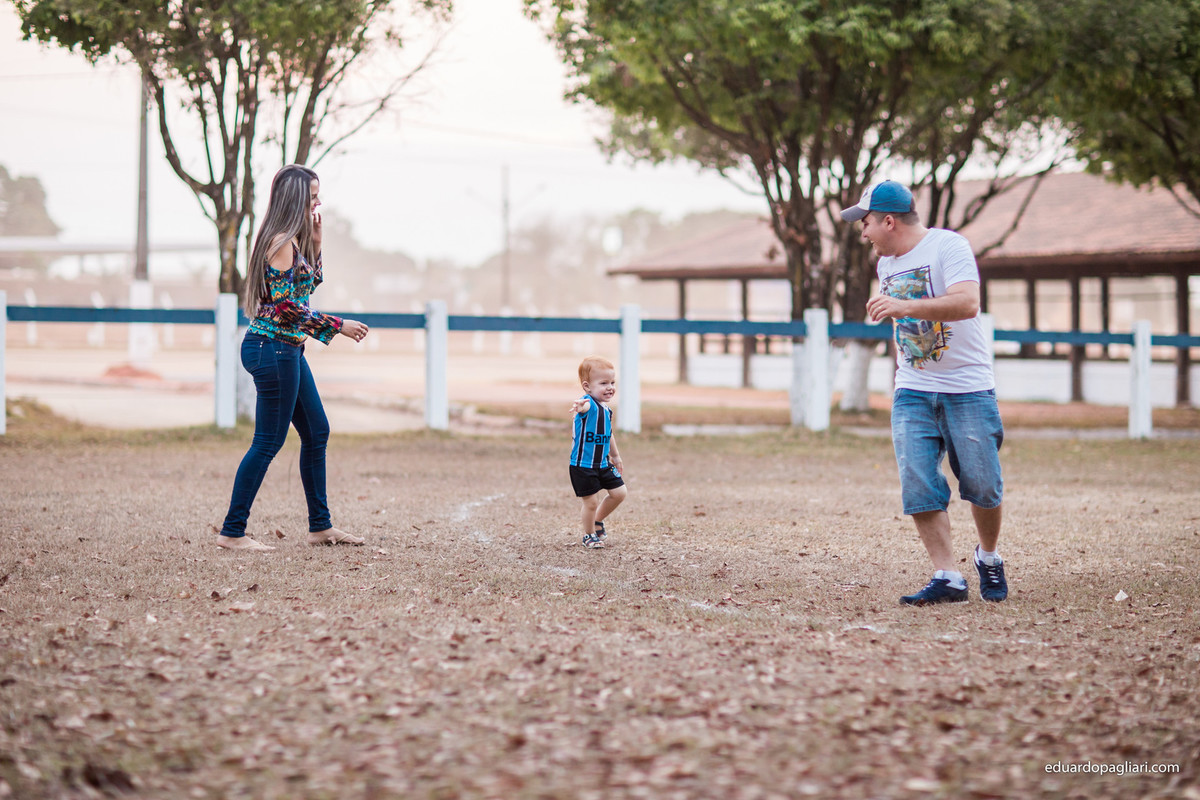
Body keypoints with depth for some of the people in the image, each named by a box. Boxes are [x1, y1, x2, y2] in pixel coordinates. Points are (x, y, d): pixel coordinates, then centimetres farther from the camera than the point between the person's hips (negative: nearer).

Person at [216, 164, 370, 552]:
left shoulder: (293, 241, 12)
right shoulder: (281, 243, -17)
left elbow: (309, 284, 26)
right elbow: (285, 307, -21)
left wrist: (315, 243, 13)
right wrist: (338, 326, -16)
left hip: (287, 349, 10)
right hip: (273, 348, -10)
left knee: (317, 432, 15)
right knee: (268, 442, -6)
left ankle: (320, 525, 22)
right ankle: (232, 532, -1)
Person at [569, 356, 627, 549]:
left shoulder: (606, 409, 7)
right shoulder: (589, 404, -19)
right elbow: (584, 406, -47)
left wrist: (615, 456, 33)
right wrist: (580, 407, -71)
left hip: (603, 463, 8)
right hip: (583, 466, -8)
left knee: (619, 493, 9)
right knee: (591, 502, -1)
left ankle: (598, 520, 31)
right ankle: (589, 535, 23)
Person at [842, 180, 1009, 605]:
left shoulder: (948, 246, -12)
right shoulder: (886, 264, 12)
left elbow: (967, 302, -28)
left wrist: (906, 306, -37)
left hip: (968, 389, -6)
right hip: (912, 392, 6)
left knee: (982, 485, -3)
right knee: (918, 485, -10)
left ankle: (988, 558, 23)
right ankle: (947, 578, -8)